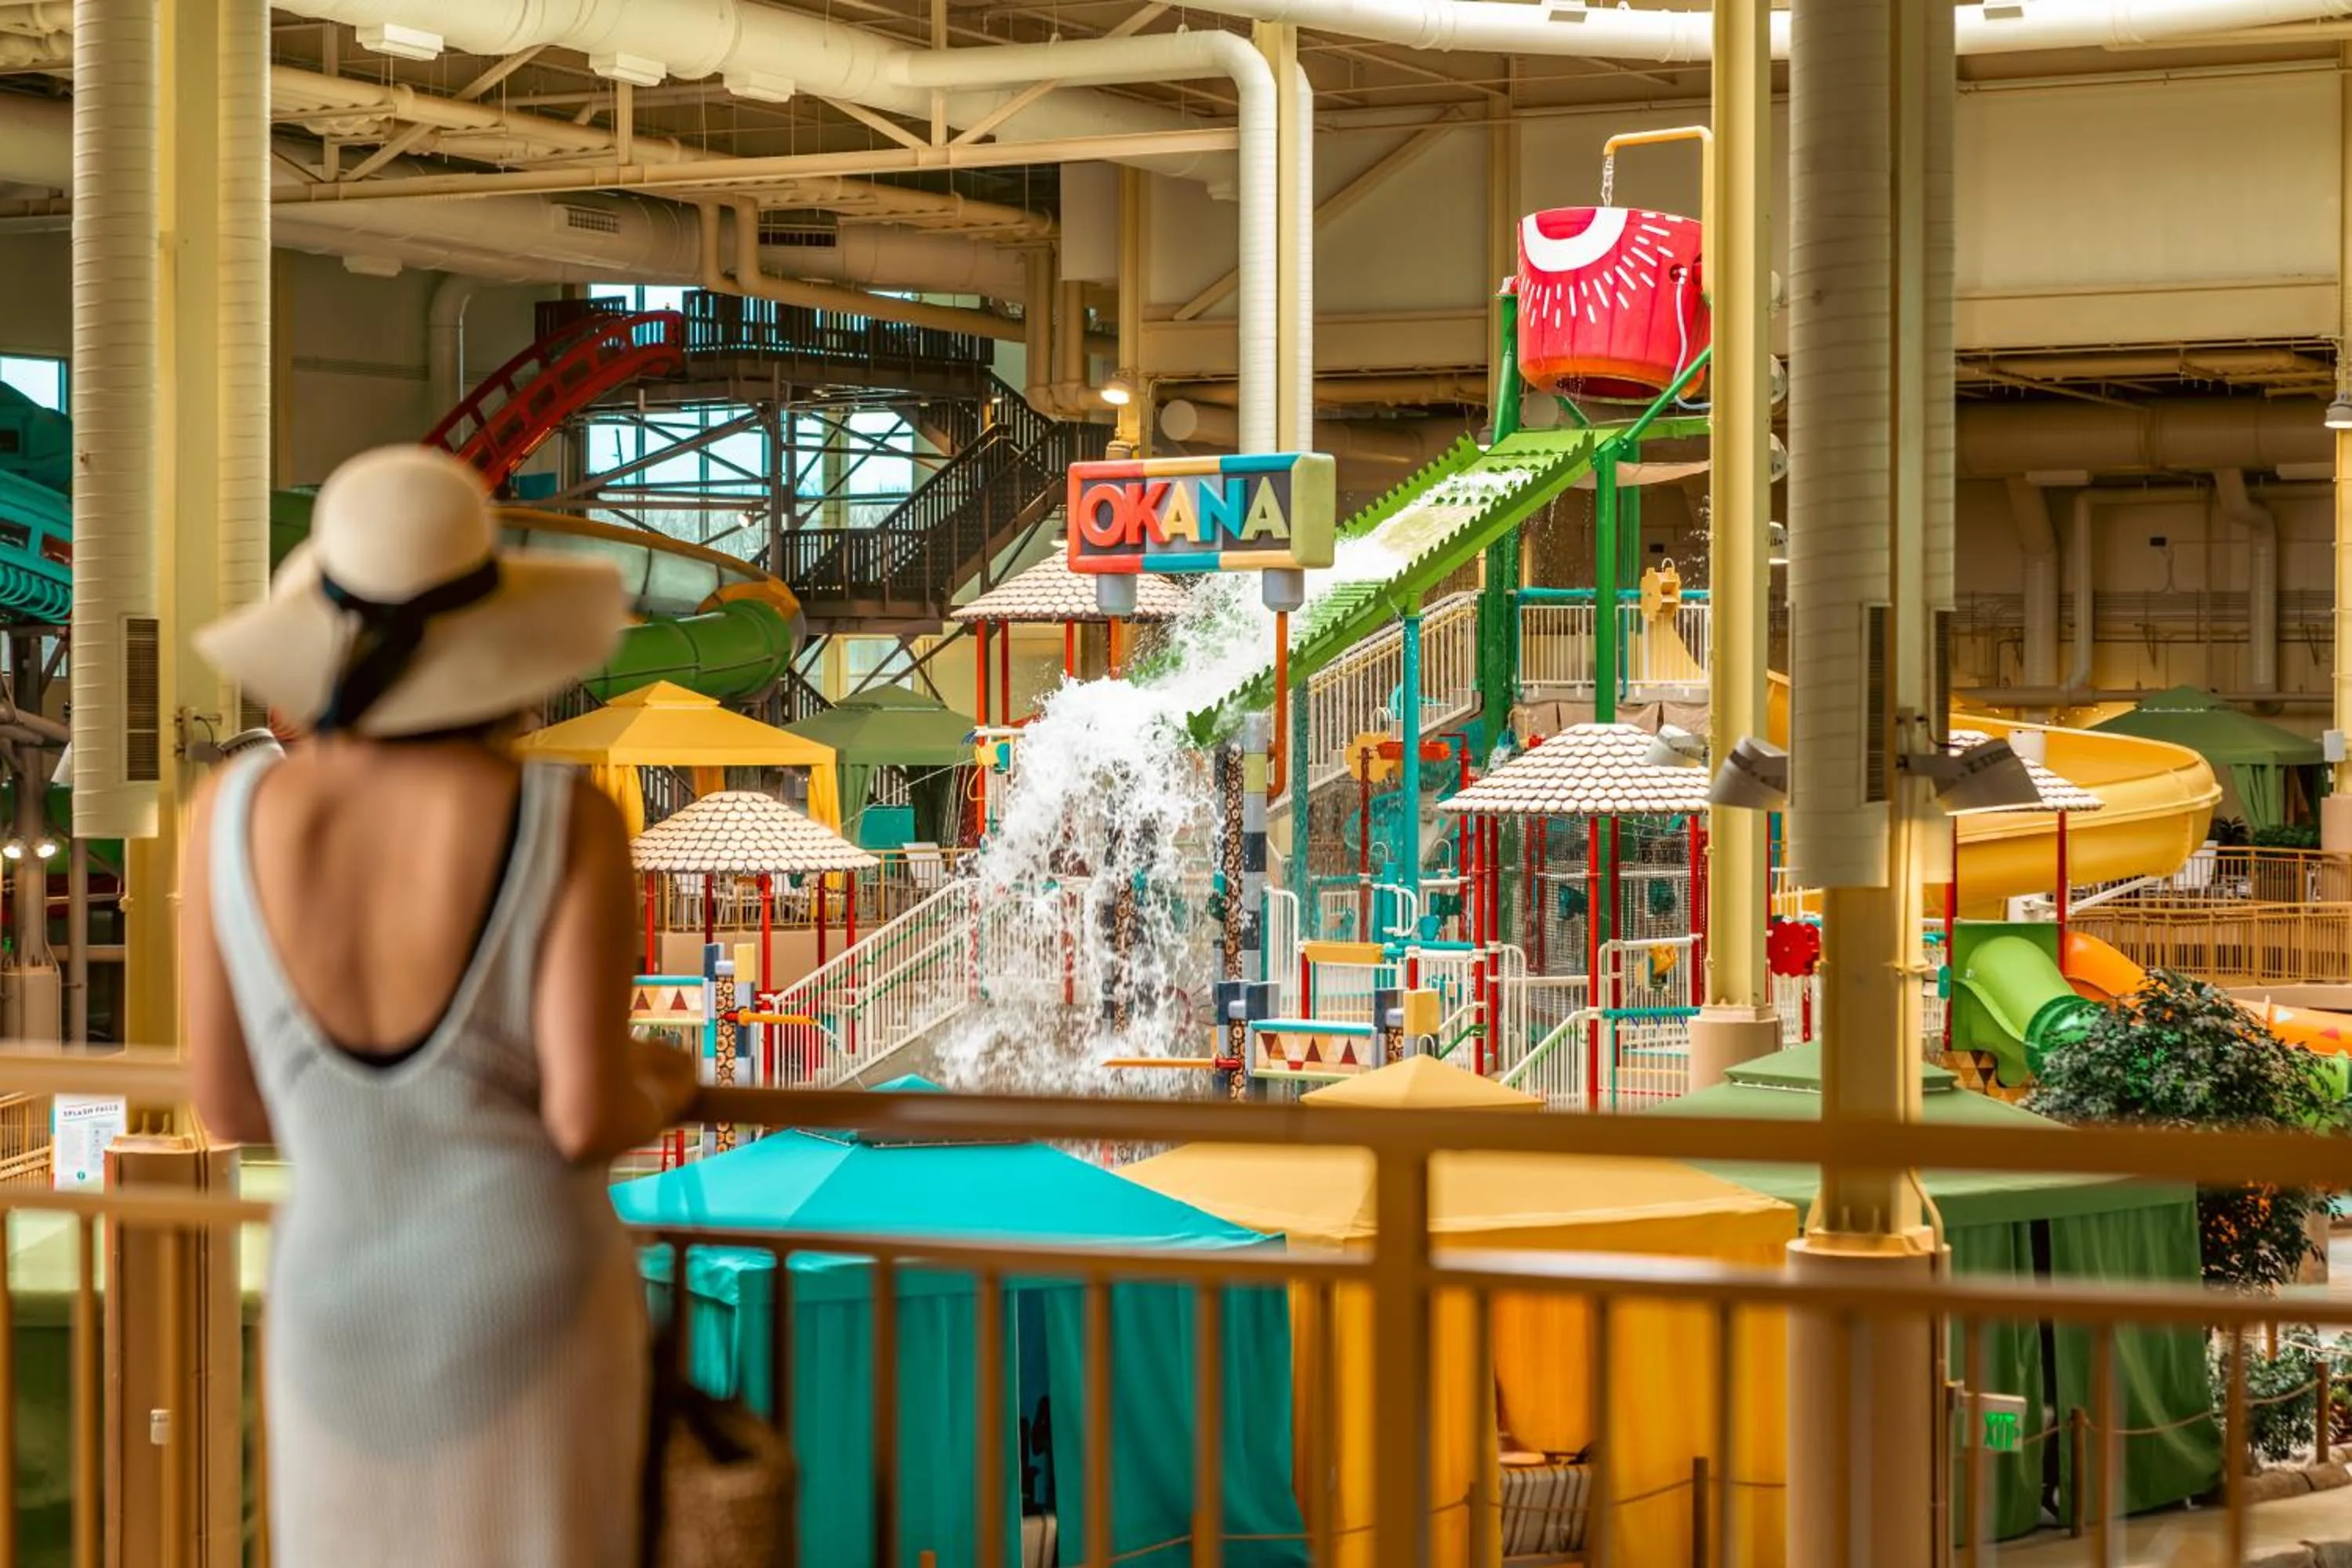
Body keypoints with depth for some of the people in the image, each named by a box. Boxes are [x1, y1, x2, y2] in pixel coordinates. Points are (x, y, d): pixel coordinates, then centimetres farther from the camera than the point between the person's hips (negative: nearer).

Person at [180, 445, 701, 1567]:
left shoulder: (231, 816, -10)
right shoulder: (566, 823, -18)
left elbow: (230, 1105, -1)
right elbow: (587, 1118, -17)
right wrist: (657, 1093, 7)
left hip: (339, 1306, 2)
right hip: (530, 1305, -2)